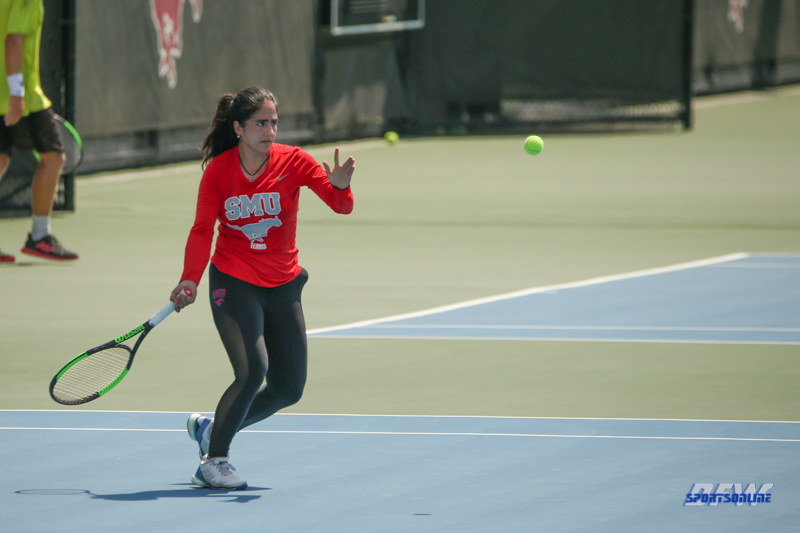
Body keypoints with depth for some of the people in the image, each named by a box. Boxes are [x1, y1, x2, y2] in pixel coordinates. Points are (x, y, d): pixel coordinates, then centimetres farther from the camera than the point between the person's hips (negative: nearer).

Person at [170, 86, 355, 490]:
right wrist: (190, 280, -17)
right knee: (252, 371, -23)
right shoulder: (218, 170, -9)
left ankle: (211, 428, 28)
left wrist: (340, 187, -37)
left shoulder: (292, 161, -8)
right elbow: (202, 230, -3)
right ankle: (213, 461, -9)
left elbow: (342, 207, -14)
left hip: (283, 286, 4)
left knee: (288, 388, 6)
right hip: (233, 285, -4)